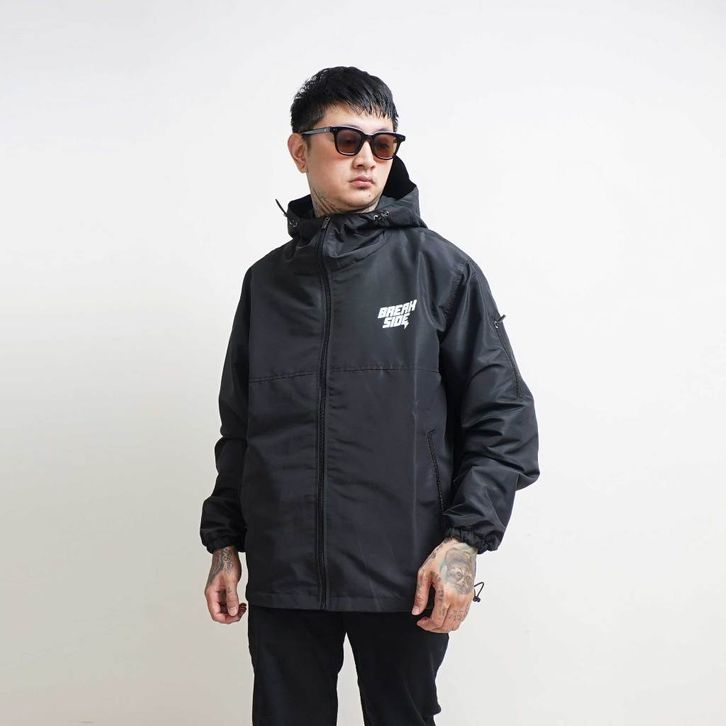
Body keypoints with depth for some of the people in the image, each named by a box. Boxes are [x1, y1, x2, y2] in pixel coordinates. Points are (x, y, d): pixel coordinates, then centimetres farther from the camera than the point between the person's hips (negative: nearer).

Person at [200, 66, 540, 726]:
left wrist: (464, 540, -12)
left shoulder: (439, 268, -1)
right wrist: (224, 543, 12)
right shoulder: (268, 280, 9)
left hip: (403, 578, -2)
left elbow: (503, 419, -4)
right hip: (281, 577, 3)